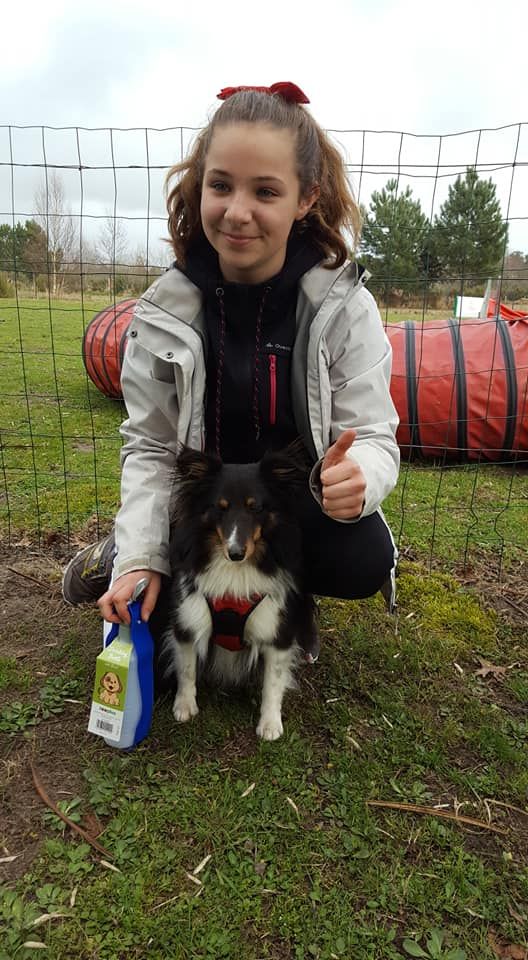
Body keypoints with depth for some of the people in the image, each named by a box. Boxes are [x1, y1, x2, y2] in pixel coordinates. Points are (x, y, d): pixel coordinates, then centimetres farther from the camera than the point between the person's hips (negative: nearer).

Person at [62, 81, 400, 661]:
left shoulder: (344, 307, -13)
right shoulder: (164, 312, -10)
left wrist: (354, 477, -38)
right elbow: (150, 448, -6)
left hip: (304, 502, 0)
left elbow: (373, 437, -14)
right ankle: (123, 554, 18)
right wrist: (142, 557, -19)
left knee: (366, 560, -30)